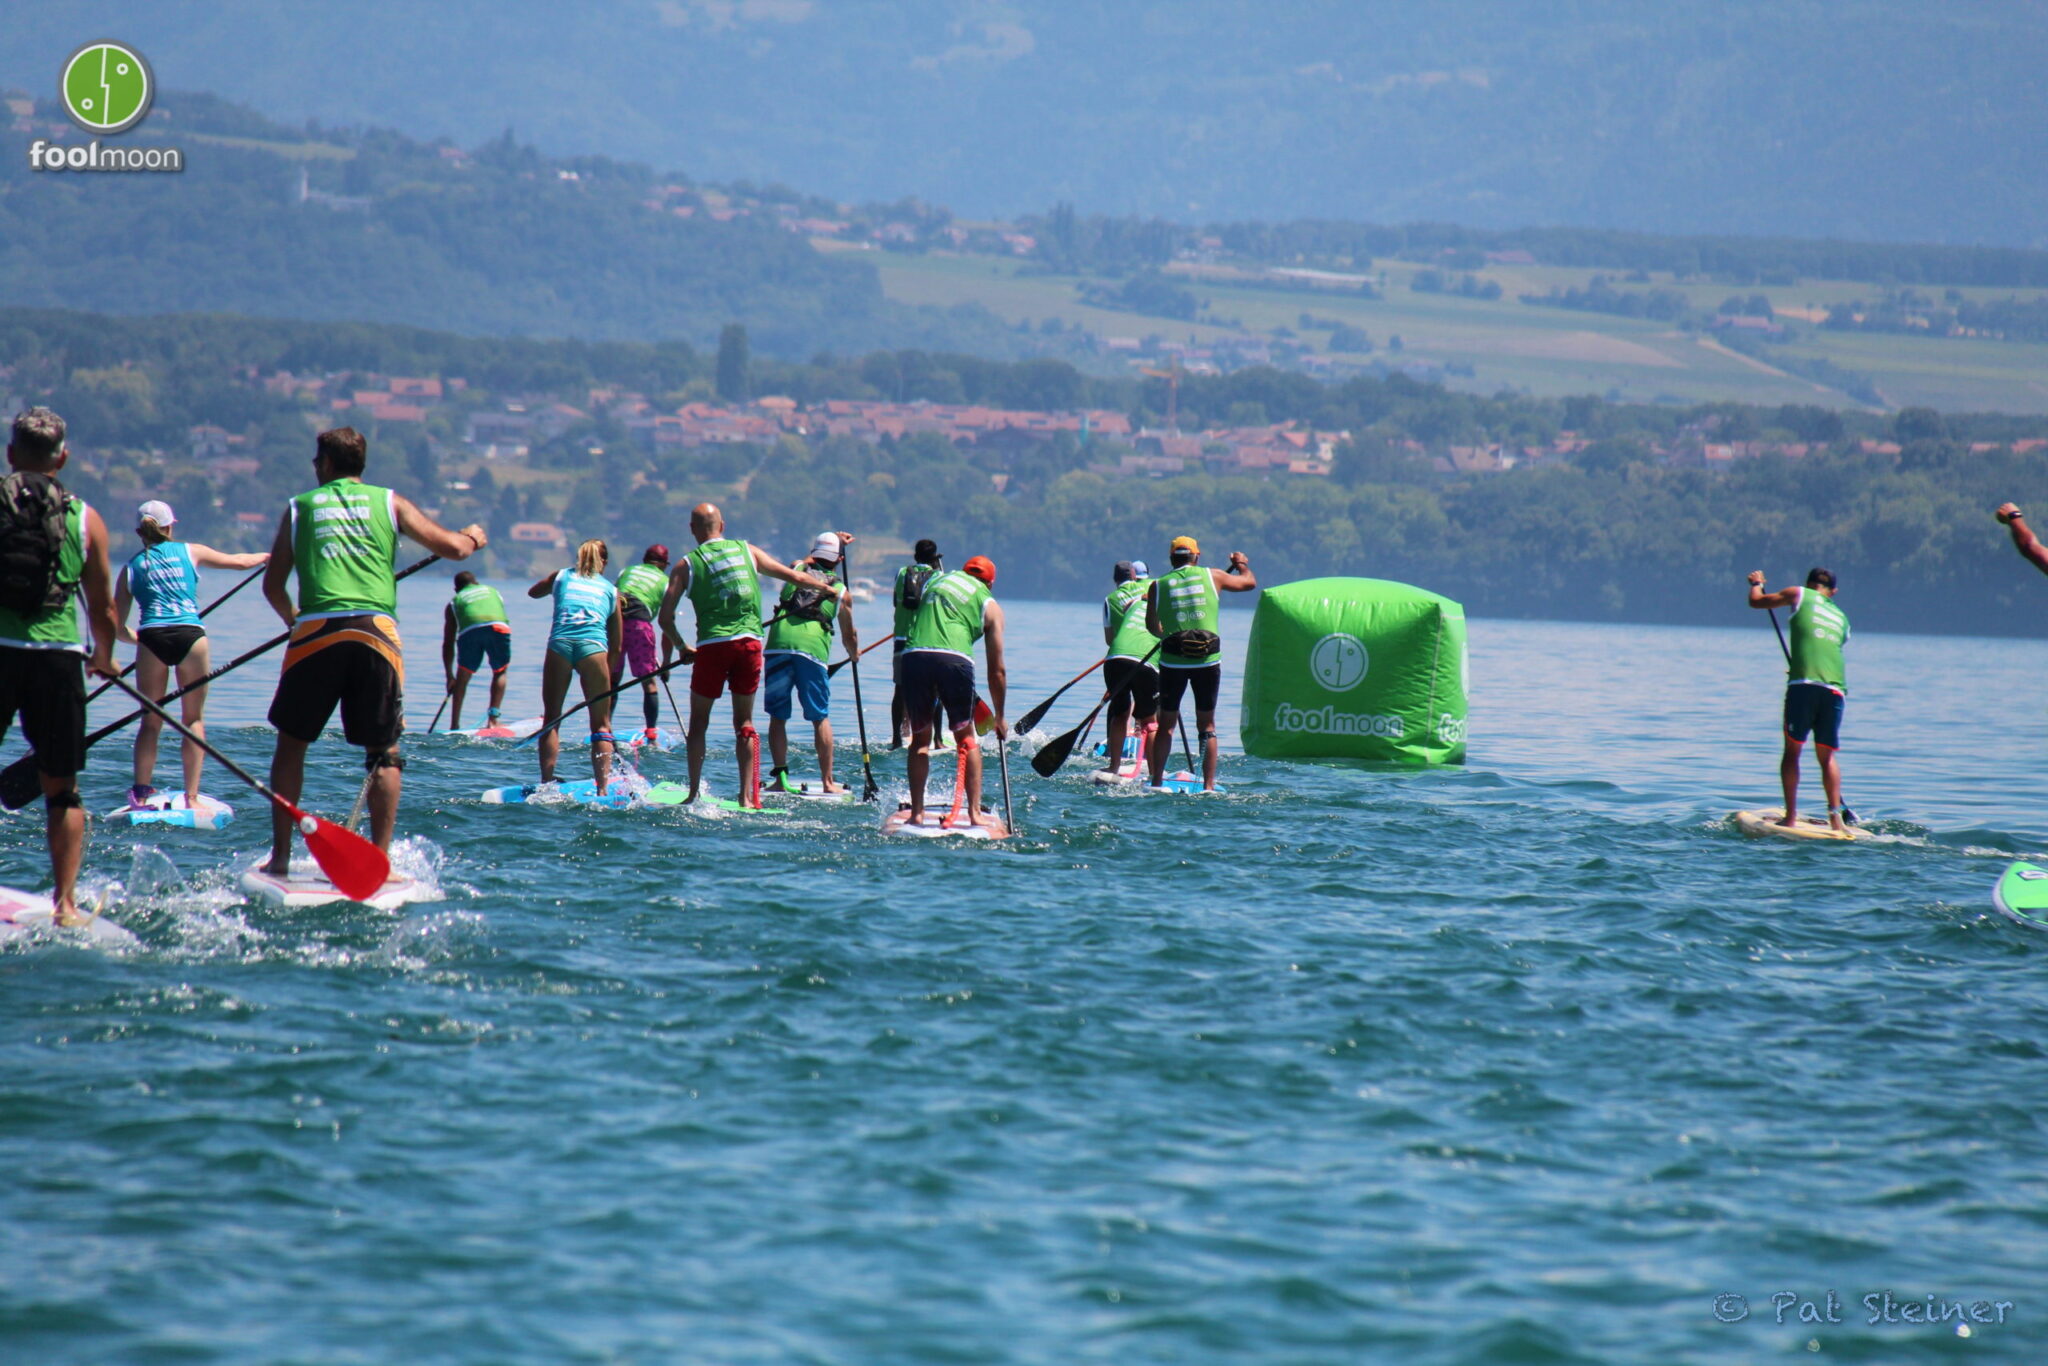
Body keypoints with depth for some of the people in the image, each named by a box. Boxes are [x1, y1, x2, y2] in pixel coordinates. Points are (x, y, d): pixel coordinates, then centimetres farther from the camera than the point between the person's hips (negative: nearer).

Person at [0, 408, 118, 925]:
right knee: (61, 789, 11)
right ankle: (65, 902, 6)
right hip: (59, 655, 1)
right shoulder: (85, 519, 7)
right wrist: (104, 659, 33)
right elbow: (103, 607, 14)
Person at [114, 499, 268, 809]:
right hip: (190, 635, -1)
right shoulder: (190, 552, 15)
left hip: (152, 637, 1)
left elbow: (118, 627, 15)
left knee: (150, 722, 9)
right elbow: (240, 562, 27)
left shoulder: (131, 568, 17)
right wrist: (268, 555, 47)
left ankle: (140, 795, -2)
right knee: (194, 719, 7)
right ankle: (191, 798, 1)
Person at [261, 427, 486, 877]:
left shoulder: (300, 507, 16)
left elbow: (272, 584, 17)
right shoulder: (388, 503, 14)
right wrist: (473, 537, 32)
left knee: (291, 743, 12)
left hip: (316, 632, 0)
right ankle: (380, 858, 3)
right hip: (376, 632, 0)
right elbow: (452, 547, 9)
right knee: (384, 751, 10)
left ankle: (280, 856, 9)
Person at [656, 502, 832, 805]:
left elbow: (665, 618, 1)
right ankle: (747, 796, 4)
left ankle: (694, 793, 8)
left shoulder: (687, 565, 5)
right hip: (750, 642, 2)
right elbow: (792, 576, 15)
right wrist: (825, 587, 32)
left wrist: (682, 648, 17)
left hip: (712, 645, -2)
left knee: (699, 722, 11)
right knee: (744, 722, 10)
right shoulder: (747, 550, 10)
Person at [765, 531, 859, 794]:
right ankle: (827, 781, 8)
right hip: (813, 649, -1)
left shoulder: (797, 568, 19)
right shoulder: (840, 591, 16)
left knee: (778, 716, 7)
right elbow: (848, 635, 29)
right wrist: (854, 652, 51)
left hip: (779, 644, 1)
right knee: (820, 718, 8)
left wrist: (834, 540, 57)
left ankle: (780, 777, 1)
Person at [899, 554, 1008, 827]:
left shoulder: (935, 579, 30)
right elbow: (996, 670, 19)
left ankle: (917, 811, 10)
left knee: (920, 739, 16)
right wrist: (999, 718, 27)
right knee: (967, 737, 14)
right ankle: (974, 811, 7)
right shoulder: (990, 605, 20)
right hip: (955, 659, -2)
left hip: (913, 654, 2)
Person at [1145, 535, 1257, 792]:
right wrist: (1242, 564, 41)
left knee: (1166, 723, 11)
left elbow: (1151, 625, 9)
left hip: (1172, 662, 0)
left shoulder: (1157, 586, 5)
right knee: (1207, 725, 9)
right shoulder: (1212, 576, 6)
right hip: (1208, 660, 0)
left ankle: (1156, 783, 8)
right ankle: (1209, 785, 3)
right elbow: (1249, 582, 20)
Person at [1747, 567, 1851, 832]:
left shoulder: (1801, 595, 12)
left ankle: (1791, 816, -4)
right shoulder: (1842, 618, 25)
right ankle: (1836, 814, -2)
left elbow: (1756, 601, 19)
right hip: (1835, 688, 4)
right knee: (1827, 756, 11)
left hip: (1803, 685, -4)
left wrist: (1757, 582, 39)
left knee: (1792, 750, 3)